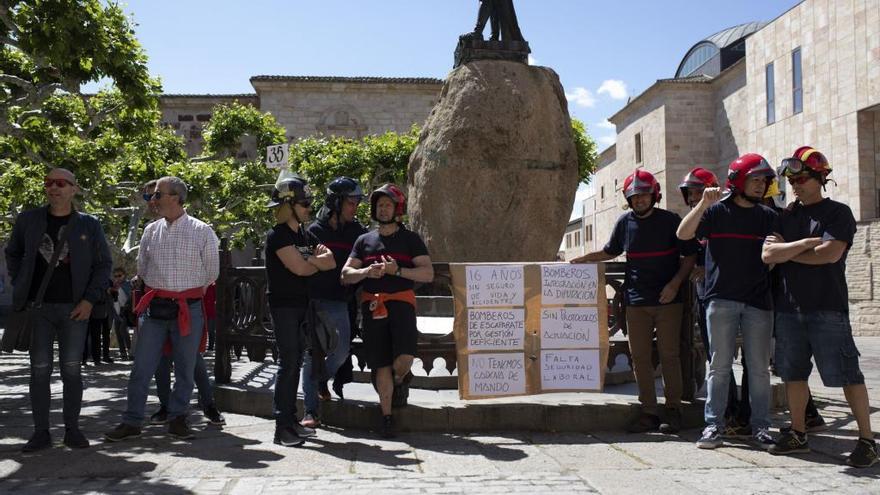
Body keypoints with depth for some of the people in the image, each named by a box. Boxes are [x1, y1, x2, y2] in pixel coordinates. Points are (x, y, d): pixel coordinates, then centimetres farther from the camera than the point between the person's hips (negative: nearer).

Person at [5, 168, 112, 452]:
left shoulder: (89, 225, 2)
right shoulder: (28, 220, 6)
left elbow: (104, 264, 4)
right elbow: (12, 254, 18)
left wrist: (90, 299, -5)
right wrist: (19, 287, 7)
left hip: (74, 308, -1)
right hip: (38, 307, 1)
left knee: (72, 370, 3)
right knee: (39, 370, 2)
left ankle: (72, 430, 13)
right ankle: (41, 432, 9)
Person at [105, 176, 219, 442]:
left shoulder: (202, 231, -3)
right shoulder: (151, 230, 7)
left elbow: (211, 272, 5)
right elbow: (142, 268, 20)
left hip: (188, 309, -2)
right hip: (155, 308, 3)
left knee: (185, 369, 7)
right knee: (141, 367, 3)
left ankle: (177, 419, 21)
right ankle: (131, 421, 13)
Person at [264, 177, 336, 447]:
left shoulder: (305, 235, 14)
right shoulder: (278, 235, -9)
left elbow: (331, 263, 5)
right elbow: (299, 268, -18)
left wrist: (310, 260, -12)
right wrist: (317, 263, 1)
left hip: (301, 304, 8)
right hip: (283, 305, -8)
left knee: (296, 362, 9)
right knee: (288, 362, -9)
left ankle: (291, 419, 16)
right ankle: (282, 426, -6)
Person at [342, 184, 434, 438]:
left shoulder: (410, 239, 8)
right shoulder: (364, 240, 17)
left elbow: (428, 274, -1)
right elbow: (345, 275, 12)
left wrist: (397, 270, -14)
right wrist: (366, 272, -9)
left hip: (401, 301, -2)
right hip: (372, 306, 2)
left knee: (403, 359, -18)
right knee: (380, 364, 1)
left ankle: (400, 380, 18)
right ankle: (386, 416, 13)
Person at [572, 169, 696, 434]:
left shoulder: (670, 221, -2)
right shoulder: (625, 222, 8)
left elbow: (689, 256, 2)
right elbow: (610, 252, 24)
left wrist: (675, 283, -11)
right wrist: (581, 260, 14)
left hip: (667, 300, -3)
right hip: (636, 301, 3)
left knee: (669, 355, 0)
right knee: (640, 357, 3)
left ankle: (673, 410, 9)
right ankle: (649, 411, 10)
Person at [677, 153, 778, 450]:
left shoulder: (768, 217, 13)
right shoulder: (717, 212, 4)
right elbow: (683, 234, -8)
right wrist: (704, 203, -17)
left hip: (758, 302, 3)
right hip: (721, 300, -2)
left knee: (759, 367, 6)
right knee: (720, 366, 1)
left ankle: (761, 426, 14)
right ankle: (713, 425, 6)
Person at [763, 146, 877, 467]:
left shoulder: (838, 213, -1)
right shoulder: (786, 216, 13)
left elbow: (830, 254, -16)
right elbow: (767, 255, 0)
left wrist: (786, 253, -4)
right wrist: (805, 243, -12)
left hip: (827, 308, -5)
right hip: (789, 307, 5)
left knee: (846, 374, -4)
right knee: (793, 372, 9)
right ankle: (798, 434, 20)